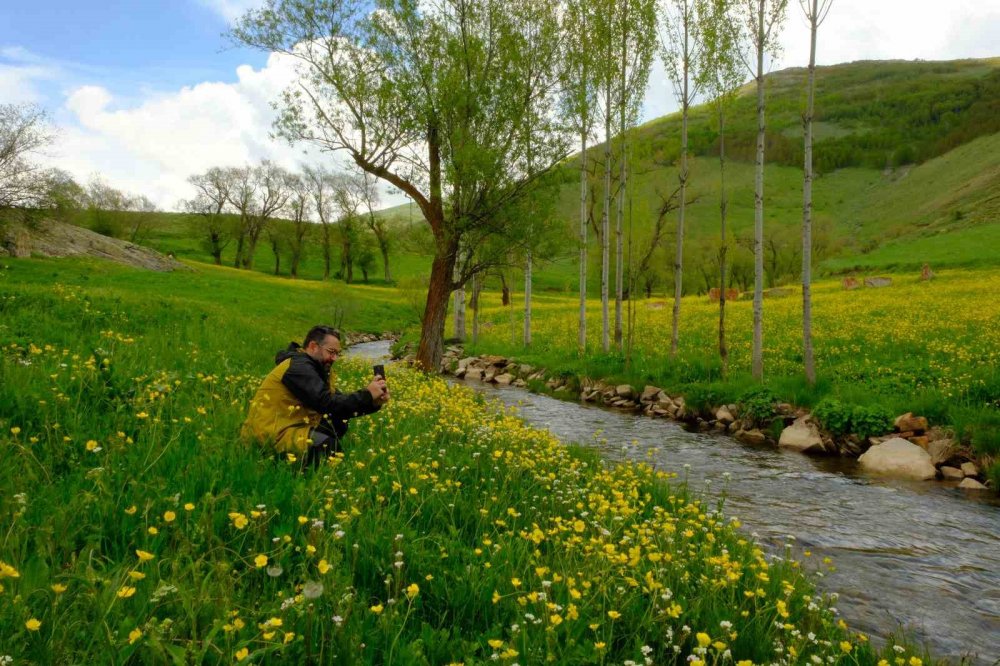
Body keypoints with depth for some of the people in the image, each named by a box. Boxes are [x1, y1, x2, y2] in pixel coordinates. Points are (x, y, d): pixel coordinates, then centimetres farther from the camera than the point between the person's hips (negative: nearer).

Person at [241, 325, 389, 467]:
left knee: (340, 423, 5)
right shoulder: (298, 366, -16)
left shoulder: (311, 367, 14)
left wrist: (374, 402, -5)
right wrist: (367, 395, -18)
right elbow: (328, 405, -24)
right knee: (334, 447, -24)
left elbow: (337, 402, 8)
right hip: (271, 436, -10)